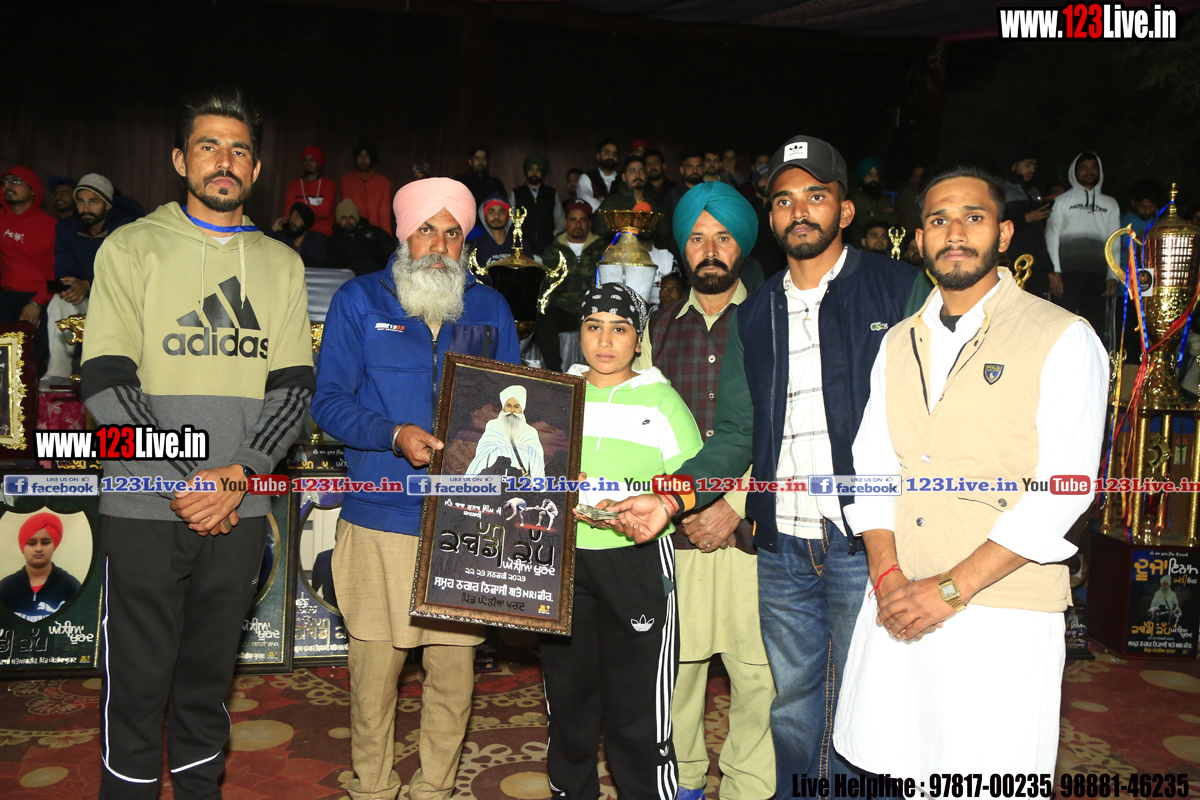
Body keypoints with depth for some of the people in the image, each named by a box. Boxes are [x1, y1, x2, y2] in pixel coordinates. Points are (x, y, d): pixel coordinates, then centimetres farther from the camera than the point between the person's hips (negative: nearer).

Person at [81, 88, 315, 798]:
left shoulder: (282, 265, 10)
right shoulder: (132, 248, 2)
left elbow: (295, 388, 5)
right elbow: (107, 384, -6)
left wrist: (239, 474, -10)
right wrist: (191, 478, -14)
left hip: (240, 506, 3)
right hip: (145, 505, -2)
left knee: (211, 673, 14)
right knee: (138, 680, 5)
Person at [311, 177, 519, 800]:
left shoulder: (490, 309, 13)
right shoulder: (359, 301, 6)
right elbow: (328, 401, -1)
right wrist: (394, 435, -17)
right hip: (381, 519, -2)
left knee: (454, 666, 6)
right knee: (375, 665, 3)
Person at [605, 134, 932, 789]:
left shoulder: (899, 290, 0)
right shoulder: (753, 317, 12)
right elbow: (735, 435, 11)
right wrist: (673, 497, -5)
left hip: (867, 544, -4)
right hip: (782, 551, 4)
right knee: (793, 714, 16)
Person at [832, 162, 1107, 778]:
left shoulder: (1064, 340, -4)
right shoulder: (899, 342, 12)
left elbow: (1063, 489, -12)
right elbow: (871, 463, 8)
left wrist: (951, 588, -16)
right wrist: (886, 575, -7)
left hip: (1004, 615, -4)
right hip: (897, 605, 4)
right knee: (898, 765, 11)